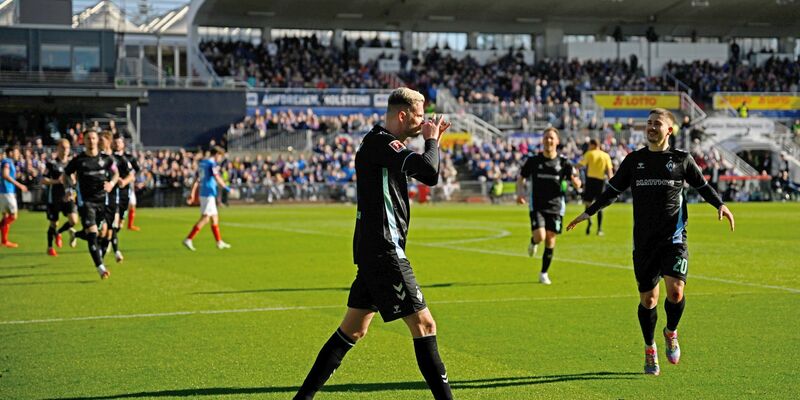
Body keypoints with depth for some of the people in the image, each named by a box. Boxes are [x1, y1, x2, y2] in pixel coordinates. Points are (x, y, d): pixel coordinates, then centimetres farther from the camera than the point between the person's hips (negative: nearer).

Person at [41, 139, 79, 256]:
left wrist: (73, 193, 0)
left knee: (74, 221, -14)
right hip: (54, 198, -3)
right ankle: (50, 247, 25)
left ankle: (58, 233, 16)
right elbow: (43, 180, -6)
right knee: (53, 223, 5)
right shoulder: (51, 164, -3)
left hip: (68, 197, 3)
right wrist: (56, 181, -19)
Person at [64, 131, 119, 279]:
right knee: (92, 234, -14)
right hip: (85, 201, -3)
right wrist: (71, 185, -8)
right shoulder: (78, 160, -3)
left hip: (102, 200, 4)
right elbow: (66, 175, 10)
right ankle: (101, 268, -15)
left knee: (100, 232, 13)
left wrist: (111, 183, -5)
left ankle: (76, 235, 46)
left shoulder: (106, 158, 3)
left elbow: (116, 174, 15)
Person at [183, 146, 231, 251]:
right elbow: (217, 178, -20)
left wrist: (193, 194, 16)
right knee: (205, 218, -10)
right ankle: (188, 239, -15)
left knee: (215, 218, 14)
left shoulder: (202, 163, 16)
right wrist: (226, 188, -8)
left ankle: (219, 242, 18)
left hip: (203, 194, 10)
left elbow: (196, 180, 16)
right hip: (209, 194, -10)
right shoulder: (212, 164, -10)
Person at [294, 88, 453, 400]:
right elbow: (428, 169, -25)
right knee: (423, 324, -6)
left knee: (353, 329, 14)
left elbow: (430, 177, 26)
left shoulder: (385, 144, 17)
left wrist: (432, 141, 13)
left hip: (375, 252, 11)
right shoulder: (380, 142, -14)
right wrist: (432, 141, -7)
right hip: (384, 250, -11)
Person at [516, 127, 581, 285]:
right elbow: (521, 178, 10)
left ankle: (544, 273, 21)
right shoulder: (533, 160, -1)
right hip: (537, 205, -1)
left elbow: (577, 185, 0)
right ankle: (533, 242, 20)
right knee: (540, 236, -19)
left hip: (556, 207, 1)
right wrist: (520, 193, -9)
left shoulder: (564, 162, -1)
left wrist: (576, 181, -24)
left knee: (550, 240, 3)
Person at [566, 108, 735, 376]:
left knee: (675, 291, -18)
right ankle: (650, 350, 24)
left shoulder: (682, 160, 4)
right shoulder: (634, 160, 8)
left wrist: (720, 205, -2)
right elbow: (612, 190, 17)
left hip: (674, 238, -2)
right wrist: (588, 213, 13)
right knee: (647, 298, 4)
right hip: (644, 241, 2)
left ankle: (671, 332, 13)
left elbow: (702, 187, 15)